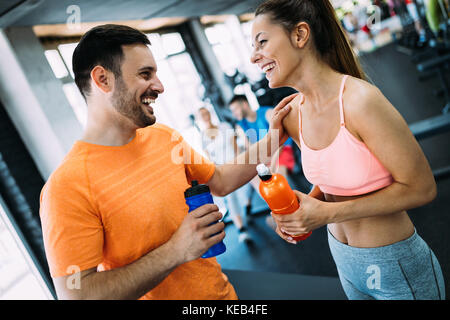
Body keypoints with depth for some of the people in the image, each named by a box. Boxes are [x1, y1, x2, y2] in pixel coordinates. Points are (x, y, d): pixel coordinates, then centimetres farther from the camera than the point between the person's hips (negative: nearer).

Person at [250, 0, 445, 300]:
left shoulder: (360, 100, -27)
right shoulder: (293, 114, -5)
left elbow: (421, 188, -20)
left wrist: (328, 213, -24)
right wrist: (305, 205, -11)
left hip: (395, 265, -6)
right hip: (344, 260, 6)